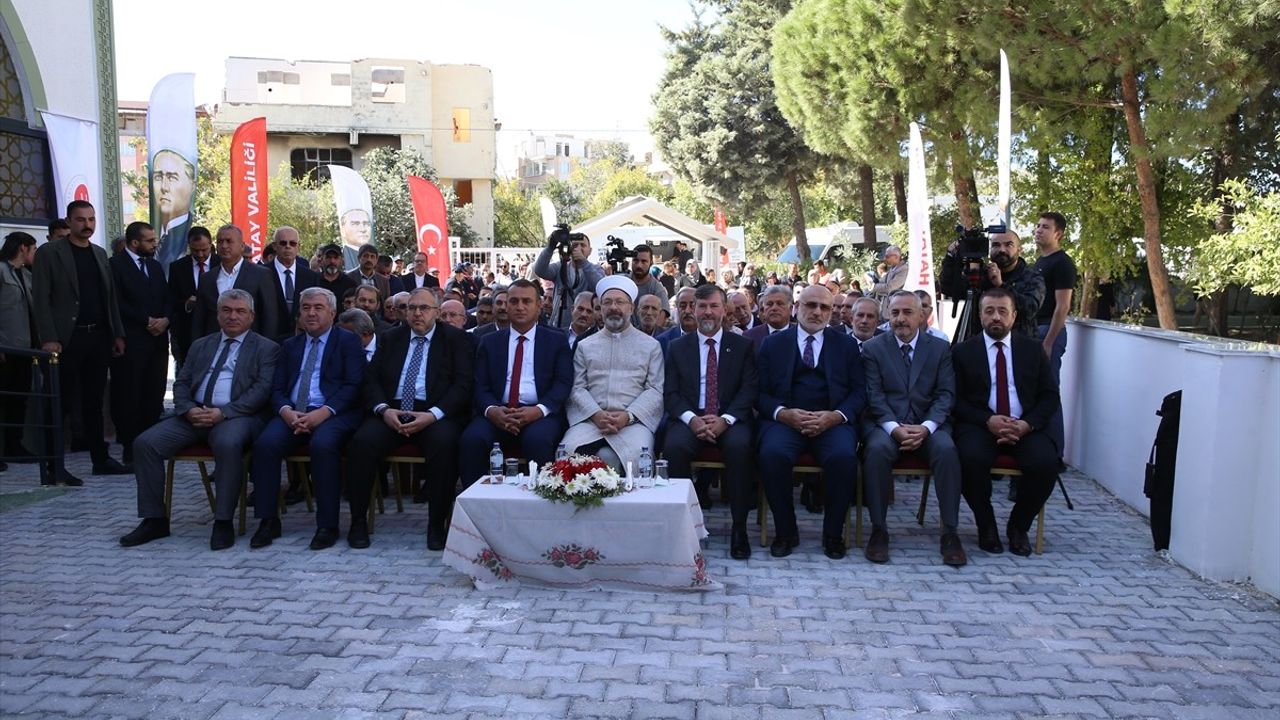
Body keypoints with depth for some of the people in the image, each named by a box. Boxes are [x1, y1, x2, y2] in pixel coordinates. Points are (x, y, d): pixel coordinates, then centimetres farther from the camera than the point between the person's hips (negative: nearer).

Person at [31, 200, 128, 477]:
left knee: (94, 402, 12)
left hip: (99, 338, 5)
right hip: (67, 339, -5)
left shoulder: (100, 254, 15)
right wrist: (49, 339, -15)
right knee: (62, 402, -2)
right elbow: (40, 299, -7)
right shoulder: (49, 253, -2)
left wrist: (118, 334, 11)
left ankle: (101, 459, 18)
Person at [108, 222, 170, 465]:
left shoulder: (156, 266, 20)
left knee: (154, 397, 2)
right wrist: (147, 321, -11)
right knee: (129, 397, -2)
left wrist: (164, 320, -2)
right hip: (131, 342, -6)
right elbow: (117, 304, -10)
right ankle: (131, 451, 3)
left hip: (157, 340, 6)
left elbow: (167, 300, 17)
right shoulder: (115, 265, -1)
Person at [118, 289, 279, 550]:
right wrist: (188, 409, -6)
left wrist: (223, 412, -17)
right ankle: (155, 519, -4)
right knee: (144, 443, -15)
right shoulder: (200, 345, 23)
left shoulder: (266, 348, 8)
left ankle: (223, 523, -25)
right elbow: (181, 383, 17)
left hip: (236, 416, -5)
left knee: (228, 444, -37)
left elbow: (262, 389, -5)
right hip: (194, 414, 5)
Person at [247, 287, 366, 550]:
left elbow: (354, 385, -4)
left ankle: (327, 525, -23)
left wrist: (323, 412, -18)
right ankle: (268, 521, -14)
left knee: (323, 444, -35)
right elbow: (277, 389, 14)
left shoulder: (349, 341, 8)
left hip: (333, 414, -4)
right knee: (265, 443, -25)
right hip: (293, 414, 4)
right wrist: (286, 411, -9)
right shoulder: (290, 346, 22)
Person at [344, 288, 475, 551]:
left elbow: (464, 383, -3)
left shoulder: (456, 339, 7)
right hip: (392, 412, 3)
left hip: (435, 414, -3)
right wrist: (383, 409, -9)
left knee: (444, 442, -34)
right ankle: (358, 522, -11)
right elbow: (371, 379, 12)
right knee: (362, 441, -26)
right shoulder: (391, 338, 19)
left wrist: (433, 414, -17)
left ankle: (437, 524, -20)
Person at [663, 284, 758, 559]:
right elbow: (671, 393, 5)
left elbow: (749, 390, 1)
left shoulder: (743, 346, 11)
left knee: (739, 445, -34)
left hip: (729, 420, -1)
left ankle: (739, 527, -22)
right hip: (689, 419, 1)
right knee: (674, 445, -32)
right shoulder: (677, 347, 13)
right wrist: (692, 419, -15)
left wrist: (724, 420, -16)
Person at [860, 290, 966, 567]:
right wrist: (894, 428, -18)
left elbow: (945, 394, 2)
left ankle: (950, 532, -20)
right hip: (886, 422, -1)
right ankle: (878, 530, -22)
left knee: (946, 449, -31)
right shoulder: (873, 348, 7)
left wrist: (926, 427, -15)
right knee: (878, 449, -34)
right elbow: (874, 395, -2)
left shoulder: (941, 348, 10)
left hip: (927, 423, 1)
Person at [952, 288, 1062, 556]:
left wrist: (1027, 424, -11)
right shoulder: (963, 352, 8)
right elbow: (957, 400, 1)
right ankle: (986, 525, -7)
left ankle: (1018, 526, -1)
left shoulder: (1033, 349, 14)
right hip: (979, 425, -2)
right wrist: (988, 421, -17)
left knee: (1046, 462, -28)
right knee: (972, 458, -34)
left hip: (1025, 427, 2)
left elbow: (1050, 395, 8)